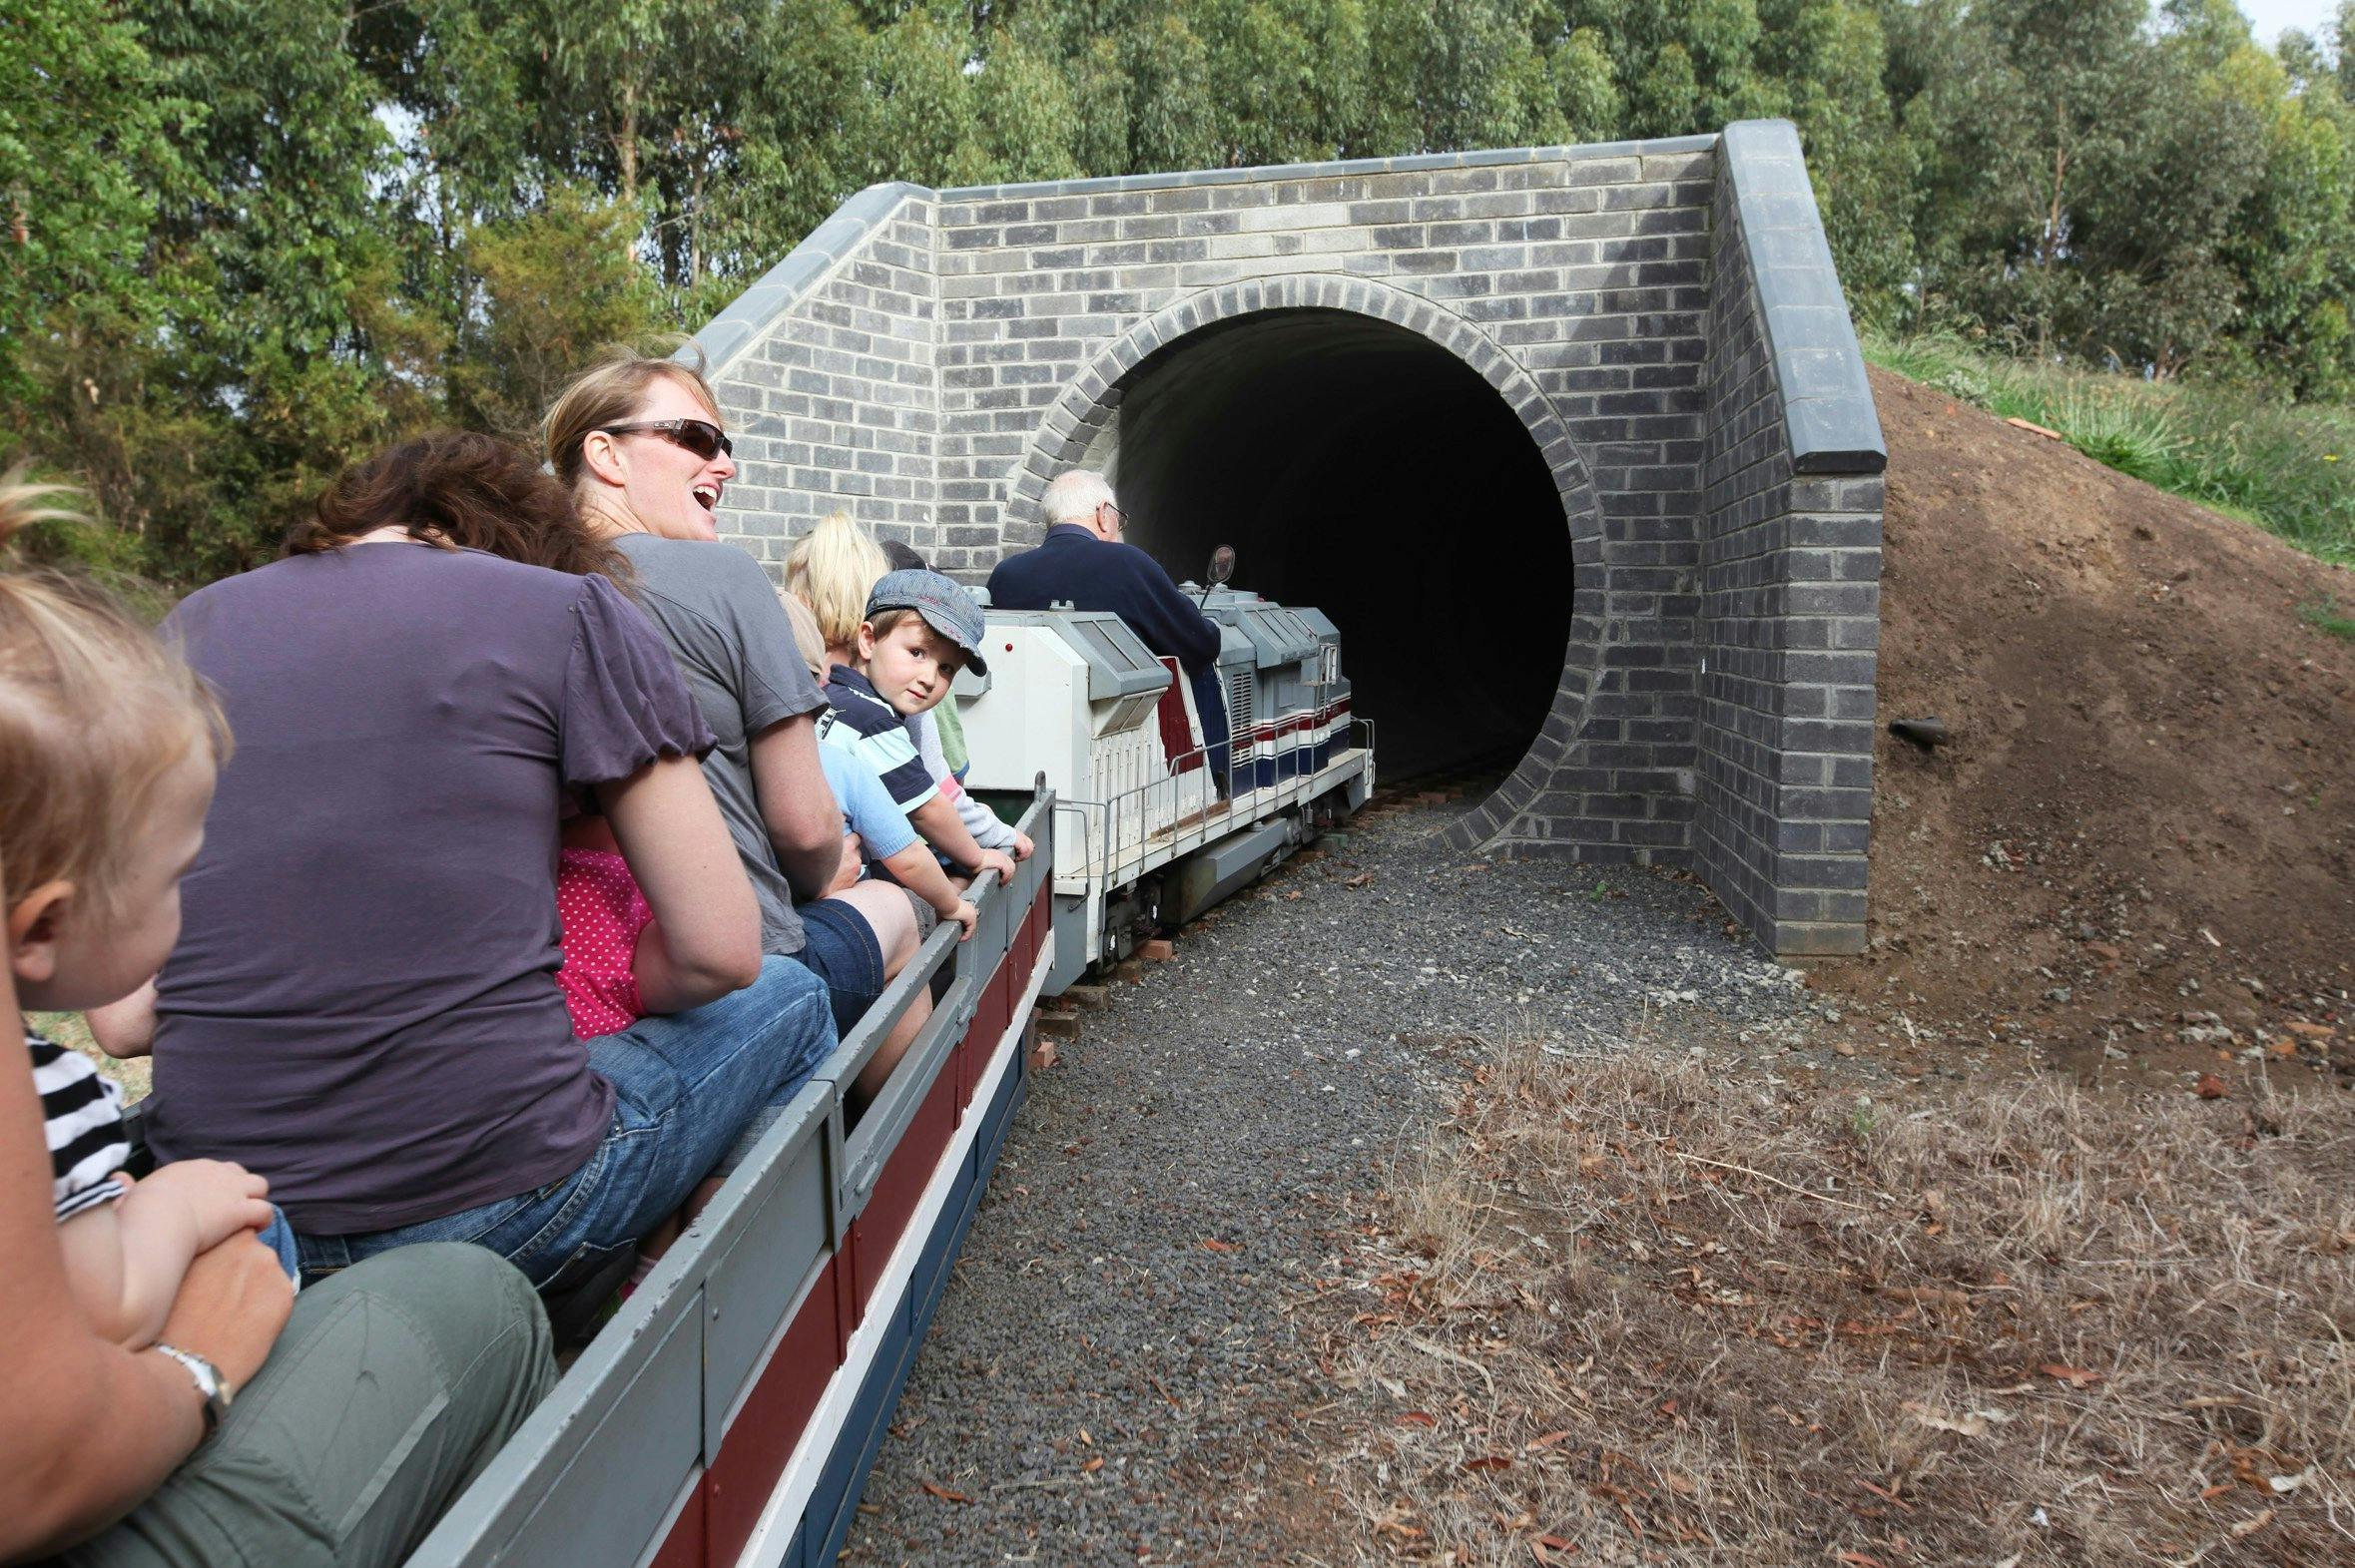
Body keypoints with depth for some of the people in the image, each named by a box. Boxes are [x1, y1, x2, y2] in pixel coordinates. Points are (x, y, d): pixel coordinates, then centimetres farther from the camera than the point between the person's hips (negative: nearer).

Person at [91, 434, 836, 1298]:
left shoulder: (181, 632, 10)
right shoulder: (573, 611, -3)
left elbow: (123, 1017, 4)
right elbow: (719, 950, -5)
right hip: (499, 1202, -5)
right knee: (786, 1001, 25)